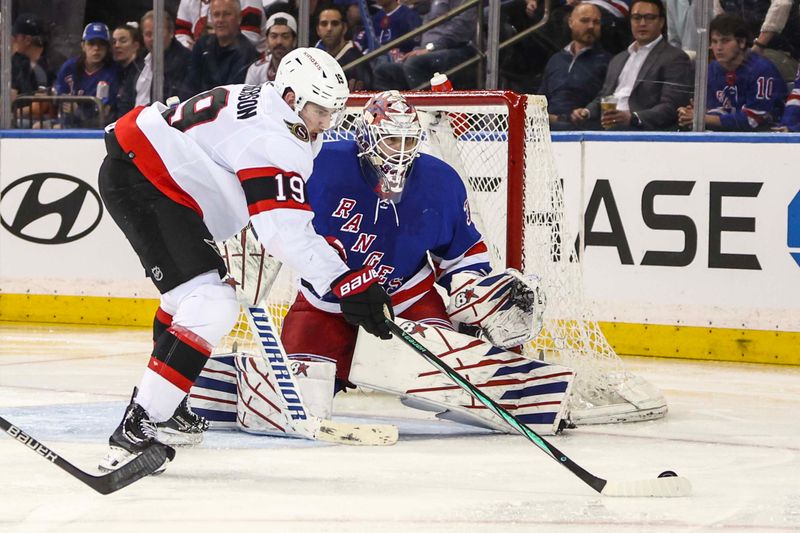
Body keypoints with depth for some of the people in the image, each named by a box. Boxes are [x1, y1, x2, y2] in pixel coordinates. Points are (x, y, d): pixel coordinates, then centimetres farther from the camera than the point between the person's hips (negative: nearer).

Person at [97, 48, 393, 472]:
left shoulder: (260, 103, 12)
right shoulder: (273, 139, -20)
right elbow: (286, 233, -26)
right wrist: (347, 283, -26)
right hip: (139, 182, -12)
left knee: (192, 290, 28)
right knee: (210, 305, -18)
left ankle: (161, 405, 42)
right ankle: (136, 429, -23)